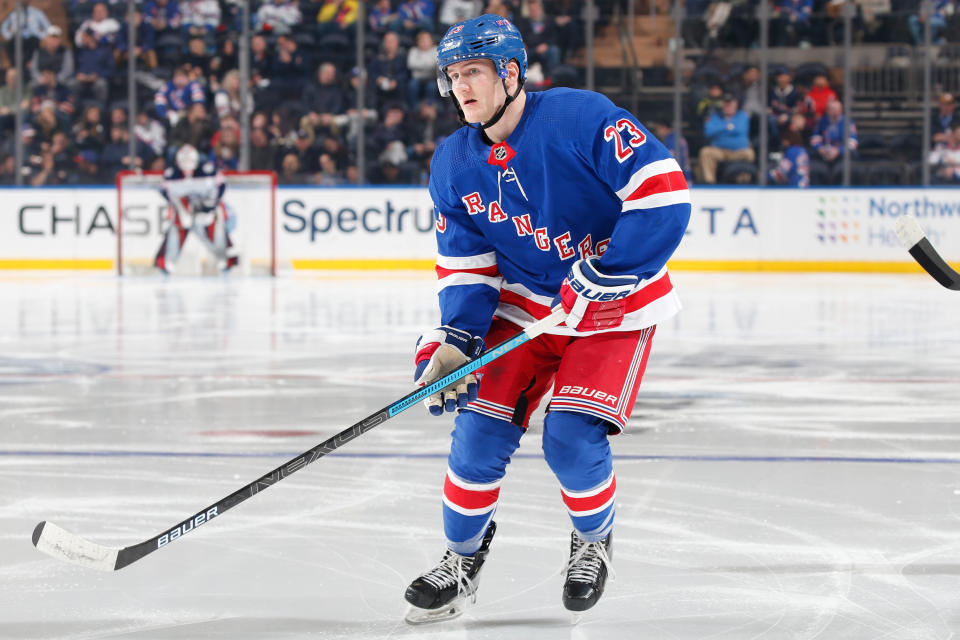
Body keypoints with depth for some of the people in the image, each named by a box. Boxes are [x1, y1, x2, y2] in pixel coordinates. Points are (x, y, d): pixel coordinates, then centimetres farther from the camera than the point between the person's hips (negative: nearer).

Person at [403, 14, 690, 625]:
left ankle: (594, 543, 14)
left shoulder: (581, 117, -21)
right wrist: (453, 341, -15)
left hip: (613, 309, -5)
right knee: (480, 431, -6)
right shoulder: (453, 166, -1)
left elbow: (664, 193, -26)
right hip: (523, 307, 5)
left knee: (573, 440, -17)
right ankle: (463, 557, 17)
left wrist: (601, 277, -28)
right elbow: (466, 267, 2)